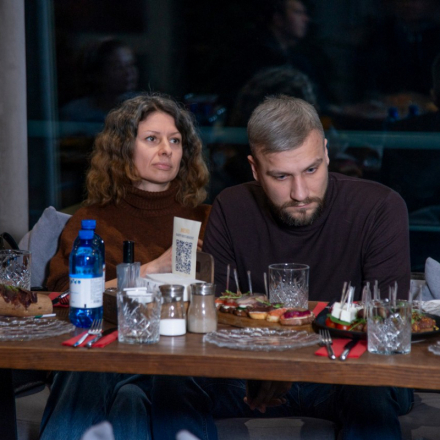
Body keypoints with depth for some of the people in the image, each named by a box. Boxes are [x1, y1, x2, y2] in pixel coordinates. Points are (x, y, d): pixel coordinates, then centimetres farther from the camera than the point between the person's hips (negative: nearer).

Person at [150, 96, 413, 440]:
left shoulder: (380, 208, -9)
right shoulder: (231, 211, 0)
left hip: (347, 372, -3)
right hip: (255, 375, 3)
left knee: (372, 395, -39)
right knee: (172, 383, -24)